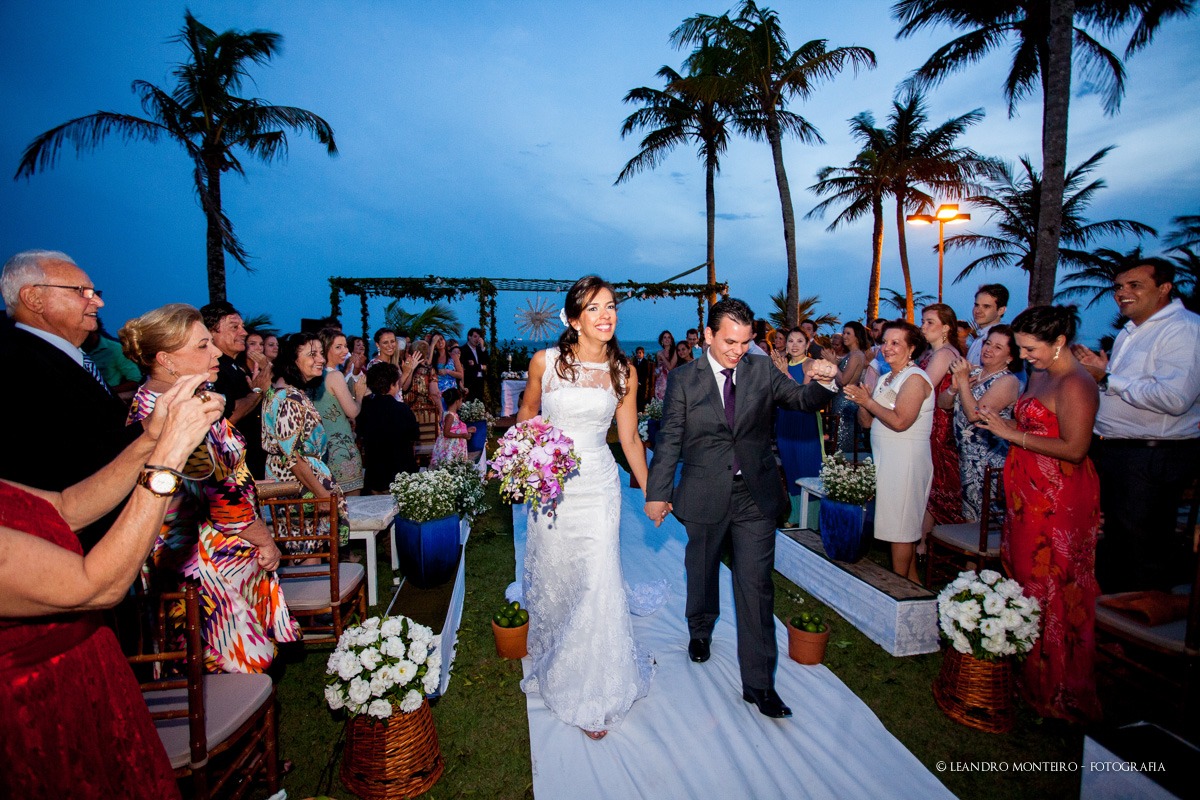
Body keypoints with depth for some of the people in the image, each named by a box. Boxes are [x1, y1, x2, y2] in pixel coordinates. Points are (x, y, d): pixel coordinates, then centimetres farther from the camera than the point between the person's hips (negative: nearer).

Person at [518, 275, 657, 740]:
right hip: (548, 485, 1)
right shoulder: (545, 361, -5)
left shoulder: (623, 373, -1)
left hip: (598, 485, 0)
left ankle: (594, 690, 18)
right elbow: (527, 412, 11)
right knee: (551, 578, 15)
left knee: (598, 582, -4)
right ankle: (551, 665, 45)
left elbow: (630, 439, 5)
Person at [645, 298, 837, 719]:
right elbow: (669, 440, -5)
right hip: (706, 496, 0)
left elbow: (802, 399, -6)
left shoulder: (762, 370, 0)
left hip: (756, 495, 1)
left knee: (755, 586, 2)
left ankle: (758, 683, 14)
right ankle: (700, 630, 50)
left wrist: (822, 382, -28)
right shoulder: (684, 379, -5)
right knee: (702, 571, 20)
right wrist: (658, 493, -6)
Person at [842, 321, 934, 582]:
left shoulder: (914, 378, -12)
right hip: (886, 460, 8)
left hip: (906, 461, -8)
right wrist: (862, 401, -6)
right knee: (903, 525, 14)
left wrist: (868, 402, -16)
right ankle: (912, 583, 26)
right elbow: (867, 422, 12)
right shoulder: (885, 379, 15)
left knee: (901, 526, -1)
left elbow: (900, 421, -23)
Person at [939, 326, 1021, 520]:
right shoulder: (972, 371, 10)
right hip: (966, 455, 7)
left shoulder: (1008, 381, -12)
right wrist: (954, 387, -12)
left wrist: (963, 381, -19)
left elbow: (974, 414, -22)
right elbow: (942, 403, 7)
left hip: (988, 459, -7)